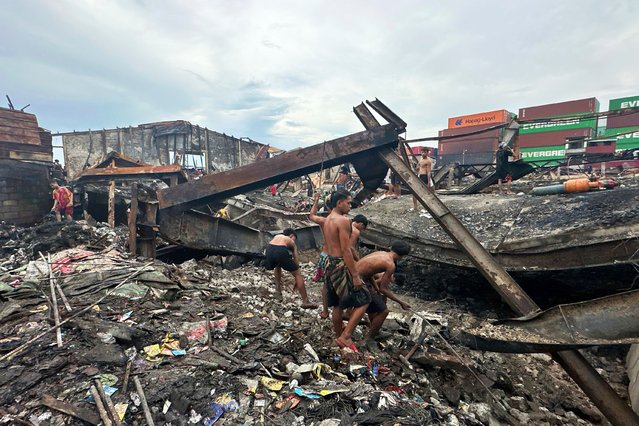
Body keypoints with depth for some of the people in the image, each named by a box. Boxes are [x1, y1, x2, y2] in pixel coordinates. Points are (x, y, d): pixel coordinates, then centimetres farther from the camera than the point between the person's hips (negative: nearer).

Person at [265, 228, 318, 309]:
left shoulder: (276, 236, 39)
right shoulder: (291, 242, 29)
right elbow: (295, 262, 31)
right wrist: (296, 281, 41)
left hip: (269, 250, 4)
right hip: (281, 251, -4)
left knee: (278, 266, 39)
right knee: (298, 274, 12)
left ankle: (278, 290, 36)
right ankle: (305, 302, 11)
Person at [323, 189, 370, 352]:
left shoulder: (327, 220, 12)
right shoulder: (343, 220, -17)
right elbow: (346, 250, -21)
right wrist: (355, 275, -18)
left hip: (331, 264, 10)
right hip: (341, 266, -9)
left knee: (338, 305, 19)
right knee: (364, 301, 1)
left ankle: (339, 337, 31)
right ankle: (345, 336, 0)